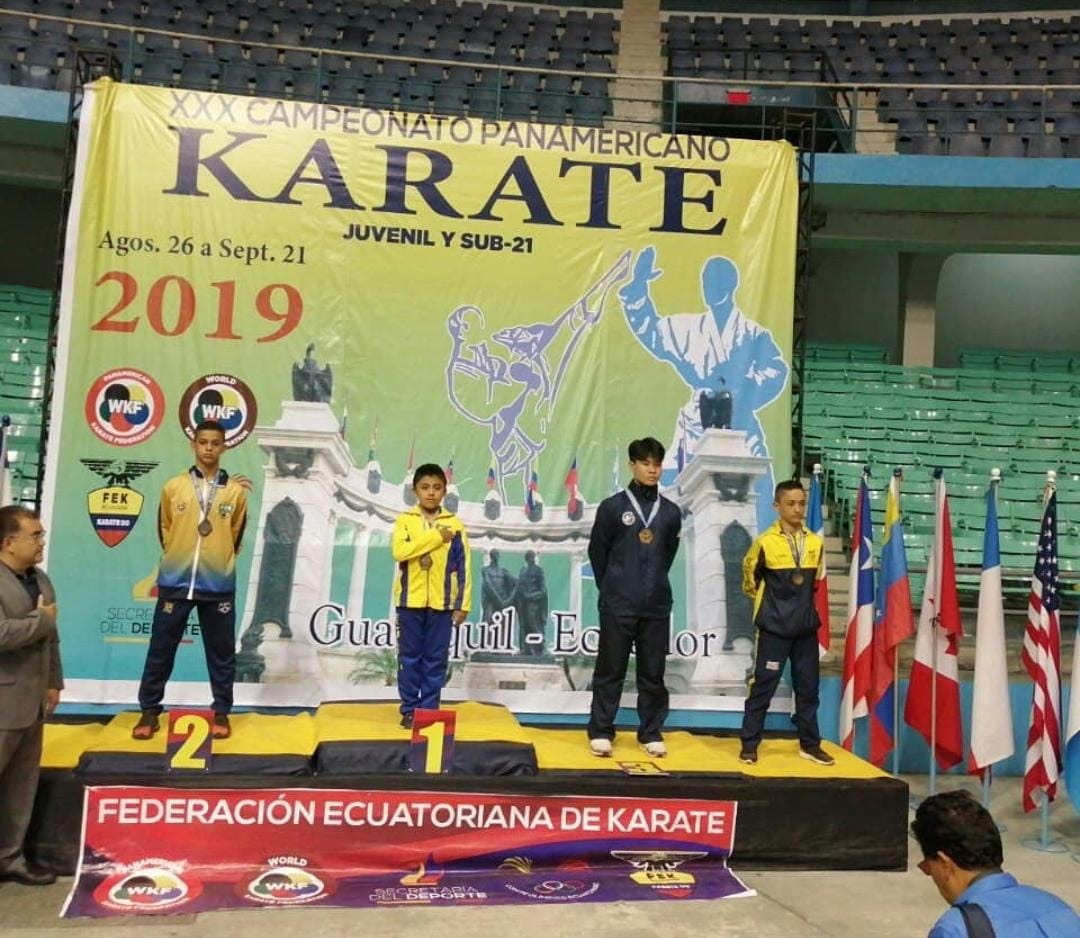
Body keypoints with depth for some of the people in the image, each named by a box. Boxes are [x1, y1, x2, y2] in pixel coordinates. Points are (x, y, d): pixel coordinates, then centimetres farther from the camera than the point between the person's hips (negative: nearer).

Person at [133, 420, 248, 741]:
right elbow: (164, 529, 12)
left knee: (221, 651, 7)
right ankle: (150, 711, 19)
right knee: (161, 648, 6)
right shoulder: (173, 486, 1)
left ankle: (221, 712, 19)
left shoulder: (236, 490, 1)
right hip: (175, 582, 0)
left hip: (219, 585, 0)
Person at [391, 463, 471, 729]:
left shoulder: (455, 525, 3)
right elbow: (399, 551, -18)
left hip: (441, 603, 1)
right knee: (410, 657, 7)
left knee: (436, 659, 6)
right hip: (410, 600, 0)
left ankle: (430, 710, 16)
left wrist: (463, 604, -2)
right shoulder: (404, 520, 1)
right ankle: (409, 709, 17)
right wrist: (435, 537, -17)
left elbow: (463, 567, 2)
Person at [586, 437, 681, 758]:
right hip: (618, 605, -3)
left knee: (653, 673, 8)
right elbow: (597, 552, 5)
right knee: (610, 670, 3)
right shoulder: (613, 506, -2)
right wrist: (610, 589, 9)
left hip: (657, 605, 3)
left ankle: (651, 733, 19)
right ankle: (601, 731, 12)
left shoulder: (671, 512, 7)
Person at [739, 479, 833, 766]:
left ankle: (810, 744, 24)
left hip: (806, 627, 4)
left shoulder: (815, 543, 2)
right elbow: (750, 576, 5)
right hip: (774, 627, -4)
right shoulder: (765, 542, -12)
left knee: (808, 687, 11)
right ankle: (749, 744, 9)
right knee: (763, 686, 0)